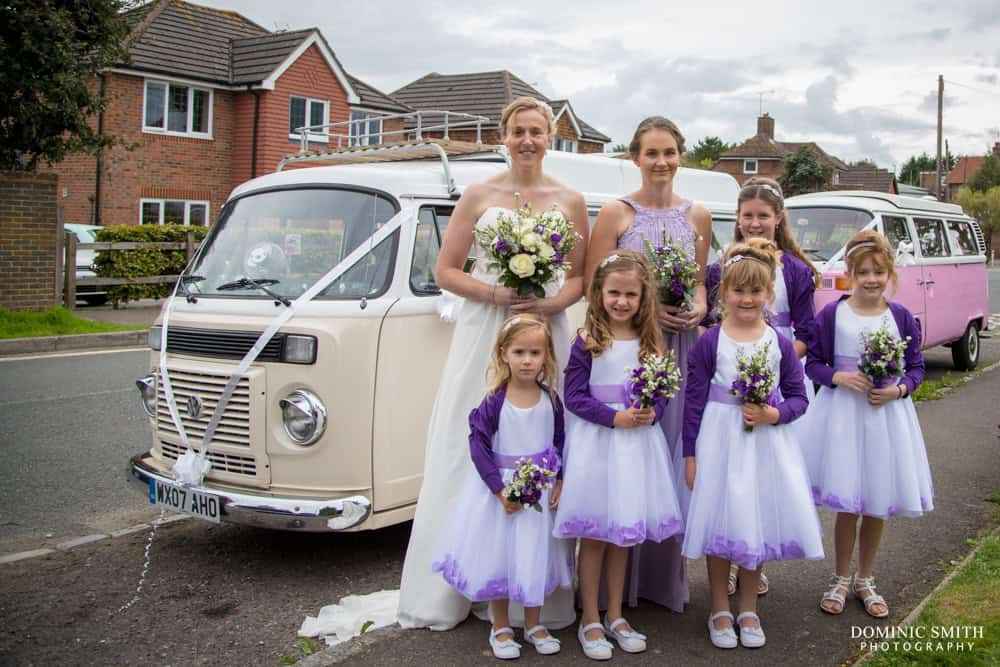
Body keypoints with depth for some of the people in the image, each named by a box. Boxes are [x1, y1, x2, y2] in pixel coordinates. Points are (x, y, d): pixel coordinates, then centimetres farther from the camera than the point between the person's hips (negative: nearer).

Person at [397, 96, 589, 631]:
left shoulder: (569, 201, 9)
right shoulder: (479, 196, 6)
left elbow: (581, 277, 11)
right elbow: (446, 271, 4)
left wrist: (550, 304, -9)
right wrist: (494, 293, -12)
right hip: (483, 332, -1)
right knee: (470, 455, 0)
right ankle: (450, 591, 10)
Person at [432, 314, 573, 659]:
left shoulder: (551, 399, -3)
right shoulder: (494, 401, -13)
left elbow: (561, 441, 5)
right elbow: (478, 443, -13)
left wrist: (559, 482, -6)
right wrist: (500, 489, -19)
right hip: (500, 487, -2)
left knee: (536, 555, 12)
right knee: (498, 555, 6)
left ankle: (533, 624, 31)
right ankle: (500, 628, 25)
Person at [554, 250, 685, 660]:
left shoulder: (651, 342, 5)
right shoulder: (587, 341, -7)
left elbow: (662, 393, 8)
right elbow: (575, 396, -11)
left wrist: (650, 413, -13)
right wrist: (617, 417, -20)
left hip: (637, 443, 4)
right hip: (595, 442, -4)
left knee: (624, 532, 14)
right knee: (593, 533, 4)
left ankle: (615, 615, 27)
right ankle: (590, 620, 16)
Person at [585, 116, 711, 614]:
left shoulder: (697, 216, 11)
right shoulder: (616, 213, -1)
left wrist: (698, 307, -3)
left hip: (679, 346, 4)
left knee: (672, 450, 7)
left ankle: (663, 572, 20)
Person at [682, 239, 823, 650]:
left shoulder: (780, 344, 2)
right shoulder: (709, 343, -5)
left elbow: (798, 397, 6)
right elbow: (694, 401, -5)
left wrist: (773, 414, -15)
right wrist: (691, 455, -6)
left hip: (765, 444, 2)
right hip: (719, 442, -2)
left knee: (757, 524, 10)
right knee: (718, 524, 5)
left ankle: (748, 610, 28)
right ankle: (720, 610, 23)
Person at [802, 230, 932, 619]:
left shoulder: (901, 317, 0)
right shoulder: (832, 315, -4)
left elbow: (917, 367, 6)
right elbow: (813, 363, 1)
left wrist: (898, 389, -13)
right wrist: (839, 377, -18)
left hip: (888, 415, 2)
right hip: (843, 414, -2)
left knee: (878, 505, 11)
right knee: (848, 504, 3)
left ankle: (865, 580, 30)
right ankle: (841, 580, 23)